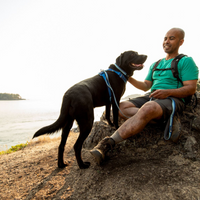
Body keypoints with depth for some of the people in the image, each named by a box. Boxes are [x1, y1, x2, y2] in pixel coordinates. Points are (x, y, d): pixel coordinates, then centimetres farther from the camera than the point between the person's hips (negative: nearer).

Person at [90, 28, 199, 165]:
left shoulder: (186, 62, 5)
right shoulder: (155, 65, 24)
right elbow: (146, 86, 20)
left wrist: (168, 92, -20)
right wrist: (130, 79, 3)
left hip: (172, 100, -6)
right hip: (151, 98, 7)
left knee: (148, 108, -40)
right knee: (121, 107, -19)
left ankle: (108, 144, -44)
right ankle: (167, 120, -23)